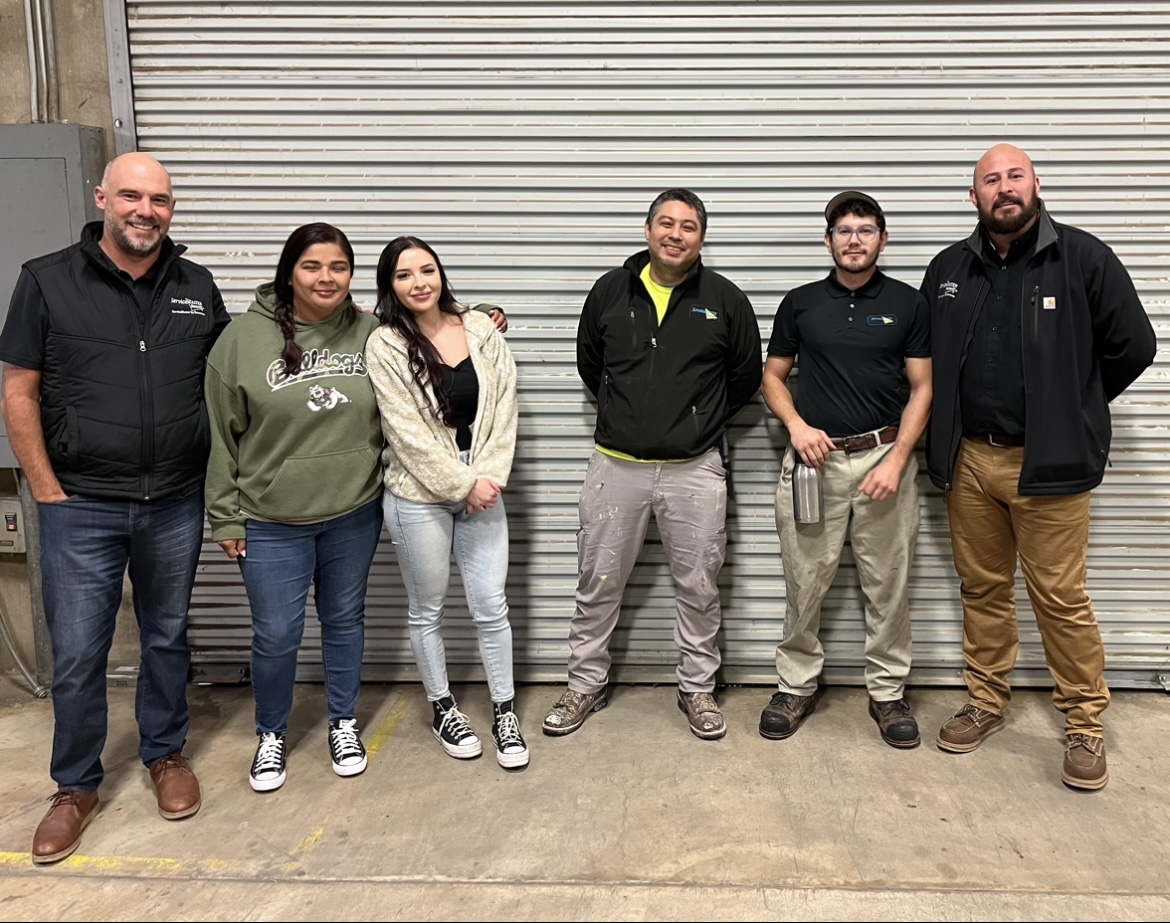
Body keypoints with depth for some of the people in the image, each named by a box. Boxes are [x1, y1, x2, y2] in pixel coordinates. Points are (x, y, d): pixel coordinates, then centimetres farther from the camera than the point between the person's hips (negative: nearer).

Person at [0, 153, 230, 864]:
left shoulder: (197, 286, 4)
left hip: (175, 504, 2)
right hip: (81, 508, -2)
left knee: (168, 637, 16)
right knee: (77, 654, 5)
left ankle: (167, 753, 36)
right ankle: (77, 787, 25)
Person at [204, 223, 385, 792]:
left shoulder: (371, 333, -3)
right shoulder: (245, 337, -9)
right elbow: (219, 434, -5)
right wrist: (225, 516, -4)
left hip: (354, 513, 2)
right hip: (271, 522, -2)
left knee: (345, 620, 17)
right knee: (276, 636, 7)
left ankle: (344, 723, 37)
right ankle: (271, 735, 33)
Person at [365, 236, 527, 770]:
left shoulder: (481, 331, 1)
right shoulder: (385, 345, -9)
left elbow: (503, 407, 0)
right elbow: (408, 432, -13)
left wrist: (489, 476, -10)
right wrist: (463, 484, -14)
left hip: (482, 489, 3)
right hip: (419, 495, -2)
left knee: (490, 606, 7)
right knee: (427, 609, 12)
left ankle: (504, 711, 24)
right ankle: (442, 707, 32)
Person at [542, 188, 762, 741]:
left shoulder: (725, 300, -1)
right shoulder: (610, 291, 3)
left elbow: (746, 377, 10)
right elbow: (589, 364, 16)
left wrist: (702, 423, 9)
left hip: (695, 470, -1)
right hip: (616, 465, 1)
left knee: (699, 588, 10)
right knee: (598, 583, 11)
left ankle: (697, 688, 29)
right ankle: (586, 684, 29)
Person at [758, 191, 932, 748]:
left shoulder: (909, 304, 4)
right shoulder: (800, 303, 6)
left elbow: (922, 389, 2)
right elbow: (773, 376, 11)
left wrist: (896, 460, -10)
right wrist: (796, 425, -8)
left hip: (884, 457, 0)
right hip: (814, 458, 1)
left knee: (888, 586, 7)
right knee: (804, 585, 6)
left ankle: (887, 693, 22)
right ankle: (796, 687, 21)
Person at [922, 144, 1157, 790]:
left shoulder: (1084, 258, -4)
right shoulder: (948, 270, 8)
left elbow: (1133, 347, 0)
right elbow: (930, 359, 17)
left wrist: (1071, 409, 4)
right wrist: (948, 433, 9)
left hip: (1048, 463, -4)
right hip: (969, 459, 4)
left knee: (1061, 597, 1)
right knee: (982, 589, 14)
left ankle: (1084, 725, 18)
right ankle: (985, 703, 29)